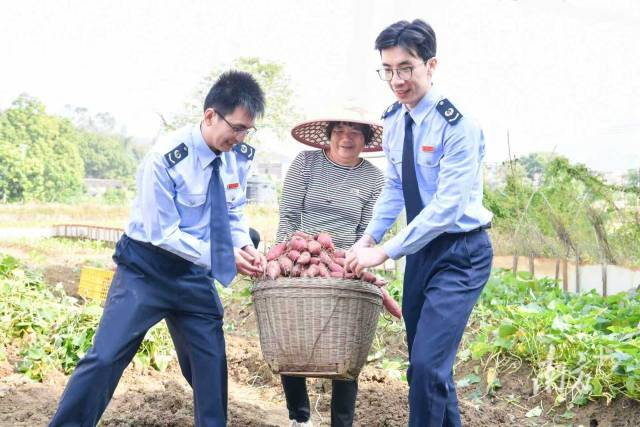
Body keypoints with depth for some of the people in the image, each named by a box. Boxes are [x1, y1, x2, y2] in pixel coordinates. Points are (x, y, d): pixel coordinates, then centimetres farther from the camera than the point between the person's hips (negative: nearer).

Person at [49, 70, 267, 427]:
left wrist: (245, 246, -11)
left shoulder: (240, 156, -5)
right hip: (147, 268, -5)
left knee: (211, 361, 10)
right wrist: (222, 258, -23)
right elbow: (164, 234, -22)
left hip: (194, 272, 6)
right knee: (106, 356, -7)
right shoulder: (166, 158, -24)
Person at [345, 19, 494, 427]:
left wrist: (385, 251, -23)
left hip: (460, 253, -8)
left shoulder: (457, 125, -20)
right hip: (420, 250, 8)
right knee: (425, 364, 15)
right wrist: (369, 237, 1)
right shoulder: (394, 121, 4)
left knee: (428, 364, -14)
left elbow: (446, 207, -24)